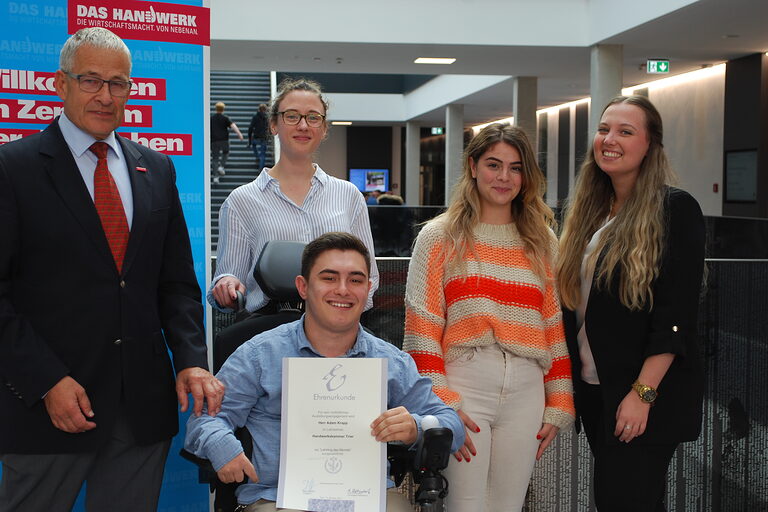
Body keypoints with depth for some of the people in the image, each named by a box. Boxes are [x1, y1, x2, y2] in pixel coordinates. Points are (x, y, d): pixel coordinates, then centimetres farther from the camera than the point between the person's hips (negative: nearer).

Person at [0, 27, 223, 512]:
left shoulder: (157, 169, 11)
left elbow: (177, 281, 11)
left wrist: (191, 359, -3)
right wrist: (46, 382, -14)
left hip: (144, 407, 4)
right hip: (46, 404, -4)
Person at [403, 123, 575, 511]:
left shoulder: (542, 243, 13)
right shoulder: (439, 237, 2)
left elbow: (556, 328, 12)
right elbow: (421, 329, -3)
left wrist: (558, 406, 7)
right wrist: (440, 405, -11)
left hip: (526, 392, 3)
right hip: (462, 385, -3)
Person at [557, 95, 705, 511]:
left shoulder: (674, 209, -9)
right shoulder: (588, 211, 12)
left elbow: (677, 313, -15)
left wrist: (643, 393, -19)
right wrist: (568, 379, 10)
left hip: (647, 398, -6)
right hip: (593, 390, 7)